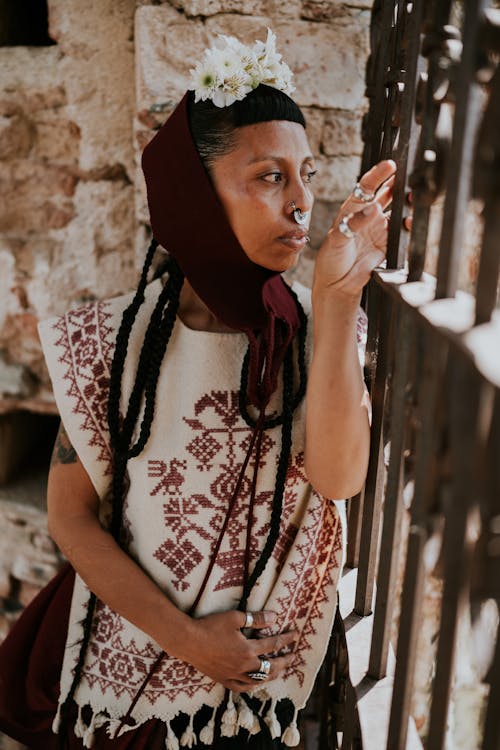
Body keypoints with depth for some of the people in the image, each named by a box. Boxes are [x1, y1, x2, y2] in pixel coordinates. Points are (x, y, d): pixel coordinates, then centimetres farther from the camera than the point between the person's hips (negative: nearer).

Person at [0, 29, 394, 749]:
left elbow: (337, 478, -25)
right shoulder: (116, 337, -15)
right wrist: (185, 638, -15)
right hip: (129, 659, -1)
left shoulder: (317, 326, -10)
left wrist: (338, 295, -32)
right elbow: (71, 516, -10)